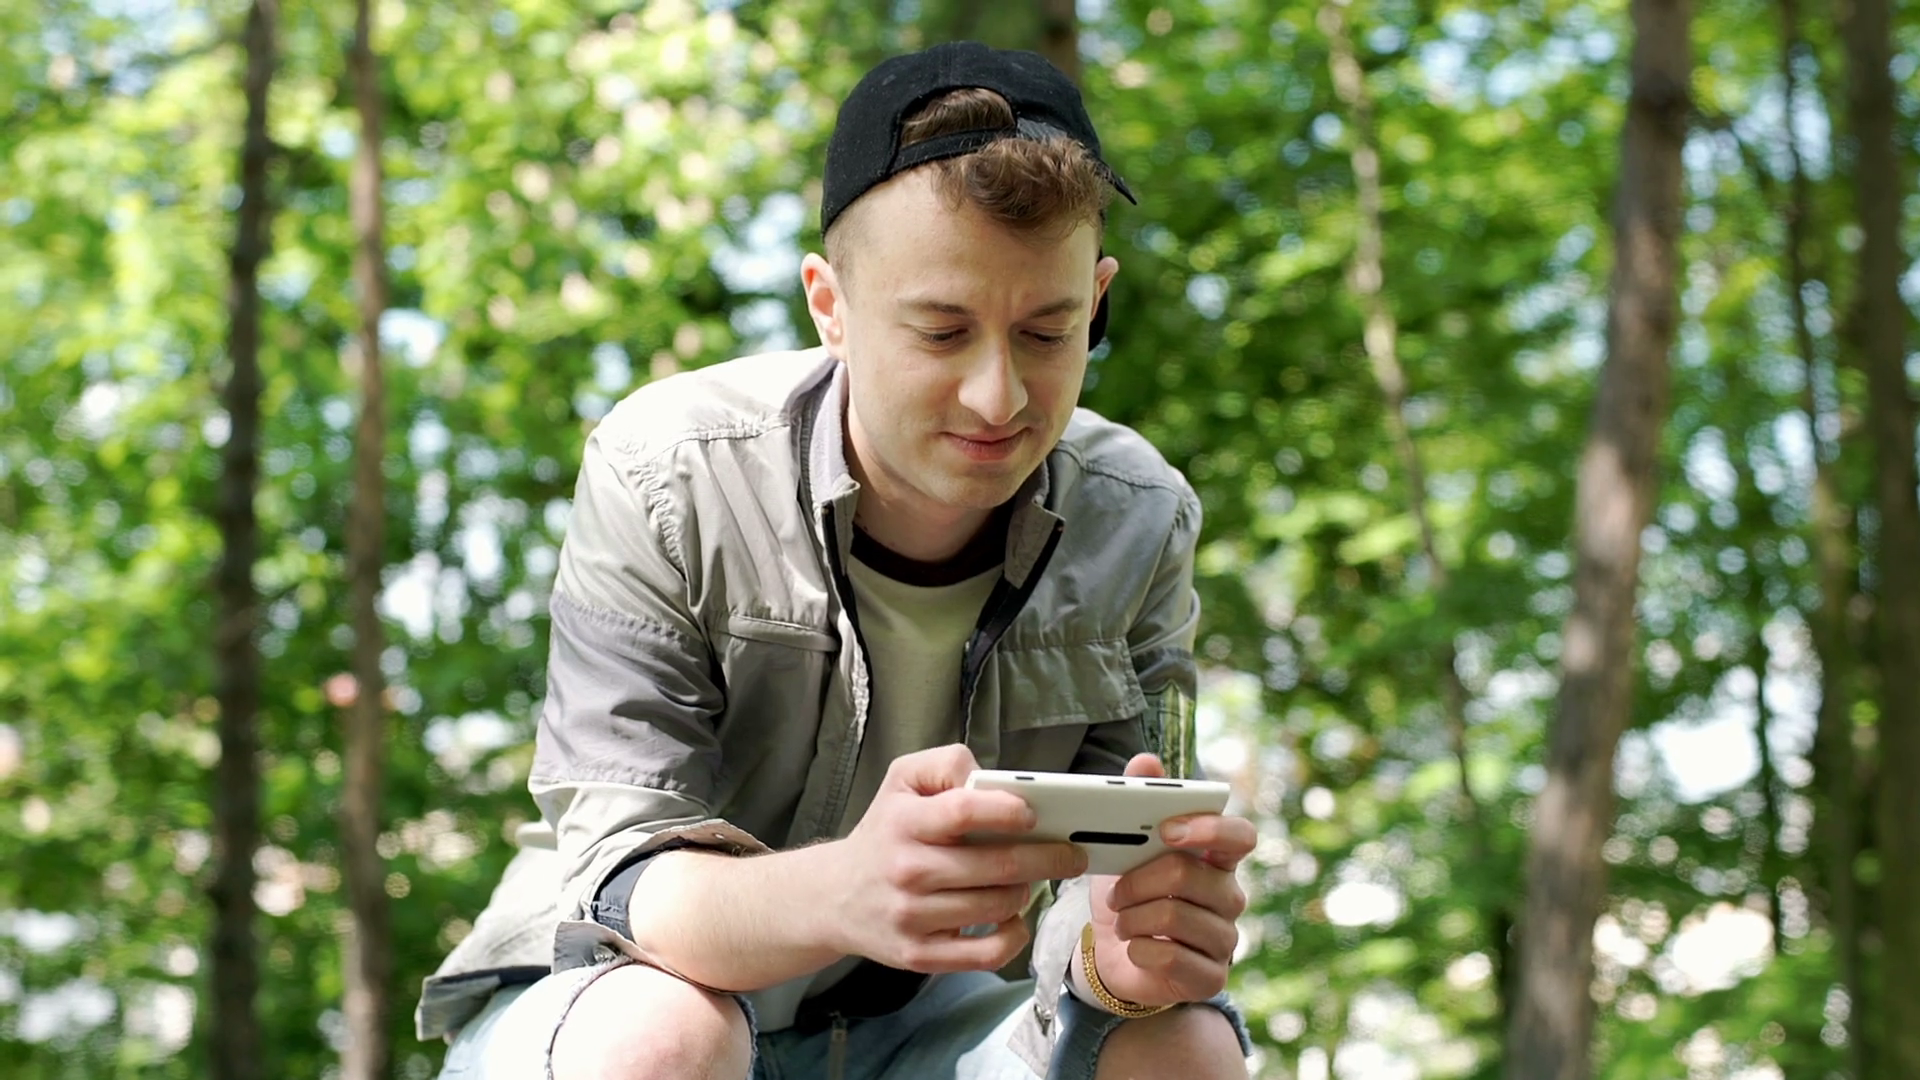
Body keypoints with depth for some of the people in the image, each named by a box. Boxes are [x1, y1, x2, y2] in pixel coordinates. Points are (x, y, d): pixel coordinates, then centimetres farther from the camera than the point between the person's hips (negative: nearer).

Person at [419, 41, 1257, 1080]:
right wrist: (841, 892, -50)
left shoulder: (1138, 522, -9)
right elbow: (622, 880, -26)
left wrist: (1119, 953, -39)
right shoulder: (661, 479, -20)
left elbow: (1114, 873, -11)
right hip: (601, 989, -3)